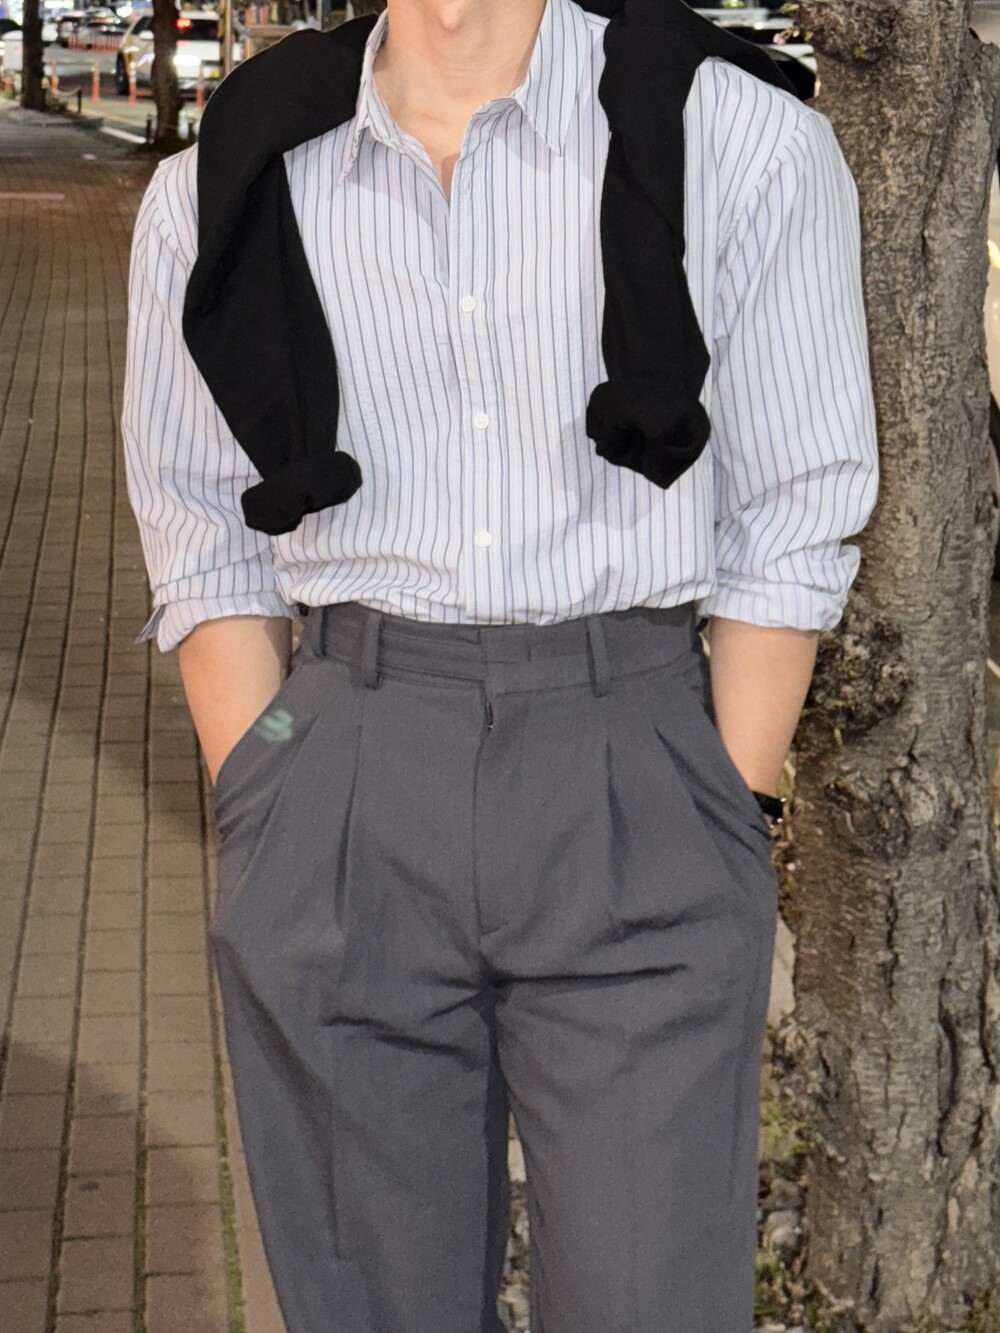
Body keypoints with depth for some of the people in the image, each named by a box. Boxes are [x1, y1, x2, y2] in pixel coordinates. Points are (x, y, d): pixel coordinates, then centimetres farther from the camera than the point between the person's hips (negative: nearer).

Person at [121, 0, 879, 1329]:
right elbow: (206, 553, 8)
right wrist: (269, 819, -1)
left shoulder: (750, 148, -1)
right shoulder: (216, 198, 5)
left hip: (634, 761, -1)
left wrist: (724, 838, -4)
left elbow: (789, 533, 0)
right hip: (343, 786, 2)